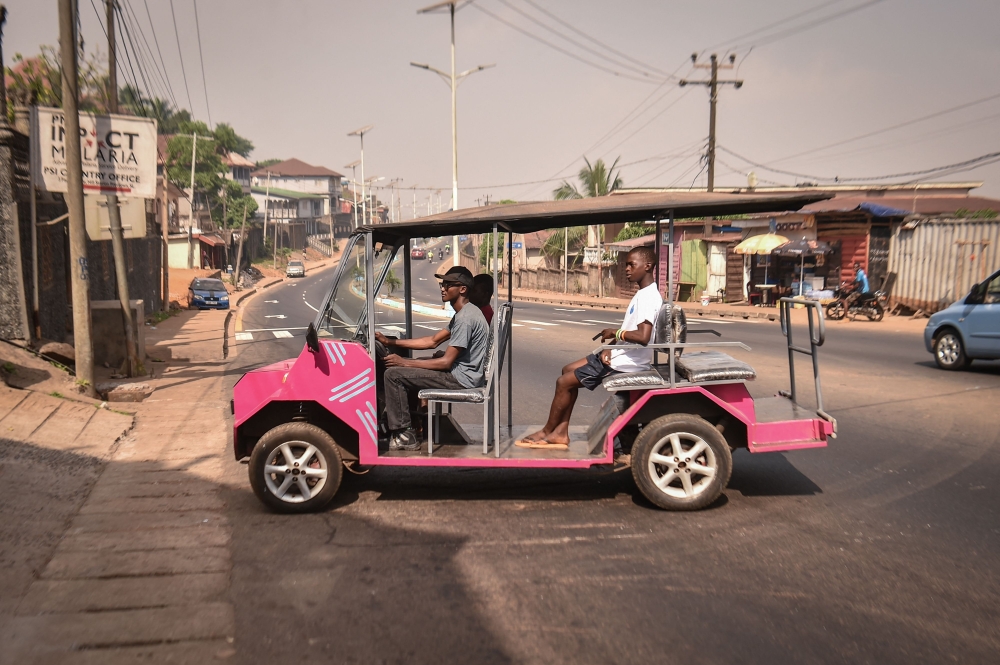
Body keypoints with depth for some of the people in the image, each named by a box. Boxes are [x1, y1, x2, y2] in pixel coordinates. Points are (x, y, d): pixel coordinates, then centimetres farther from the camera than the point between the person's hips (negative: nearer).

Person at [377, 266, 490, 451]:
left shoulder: (465, 318, -20)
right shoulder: (463, 313, 13)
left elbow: (446, 362, -21)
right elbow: (432, 341, 15)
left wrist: (404, 362, -15)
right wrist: (390, 342, 10)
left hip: (461, 379, -11)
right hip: (461, 372, 11)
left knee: (393, 374, -11)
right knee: (411, 367, 24)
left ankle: (404, 435, -6)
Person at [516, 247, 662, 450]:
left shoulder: (648, 297, -20)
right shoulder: (643, 294, 12)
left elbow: (643, 336, -32)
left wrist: (615, 333, -18)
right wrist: (610, 347, 3)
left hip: (627, 362, -11)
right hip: (620, 354, 11)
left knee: (564, 382, -7)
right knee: (568, 370, 14)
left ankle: (546, 432, 11)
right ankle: (561, 432, 12)